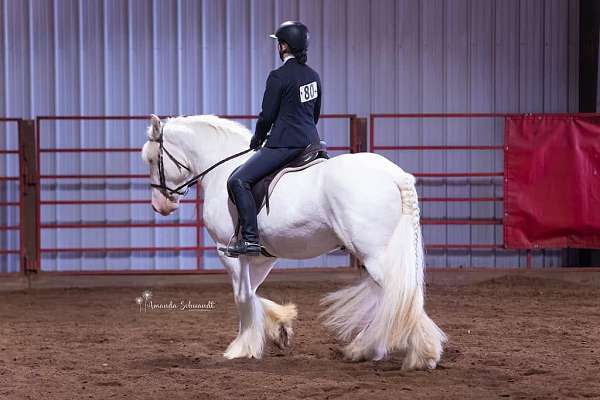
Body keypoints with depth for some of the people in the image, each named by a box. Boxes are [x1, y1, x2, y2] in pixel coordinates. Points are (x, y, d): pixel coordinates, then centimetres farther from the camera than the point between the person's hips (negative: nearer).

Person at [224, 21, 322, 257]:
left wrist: (257, 140, 8)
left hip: (284, 145, -9)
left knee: (238, 181, -12)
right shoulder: (313, 76, 11)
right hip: (311, 141, 9)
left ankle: (250, 239, -20)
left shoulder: (278, 77, -13)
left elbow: (267, 115, -9)